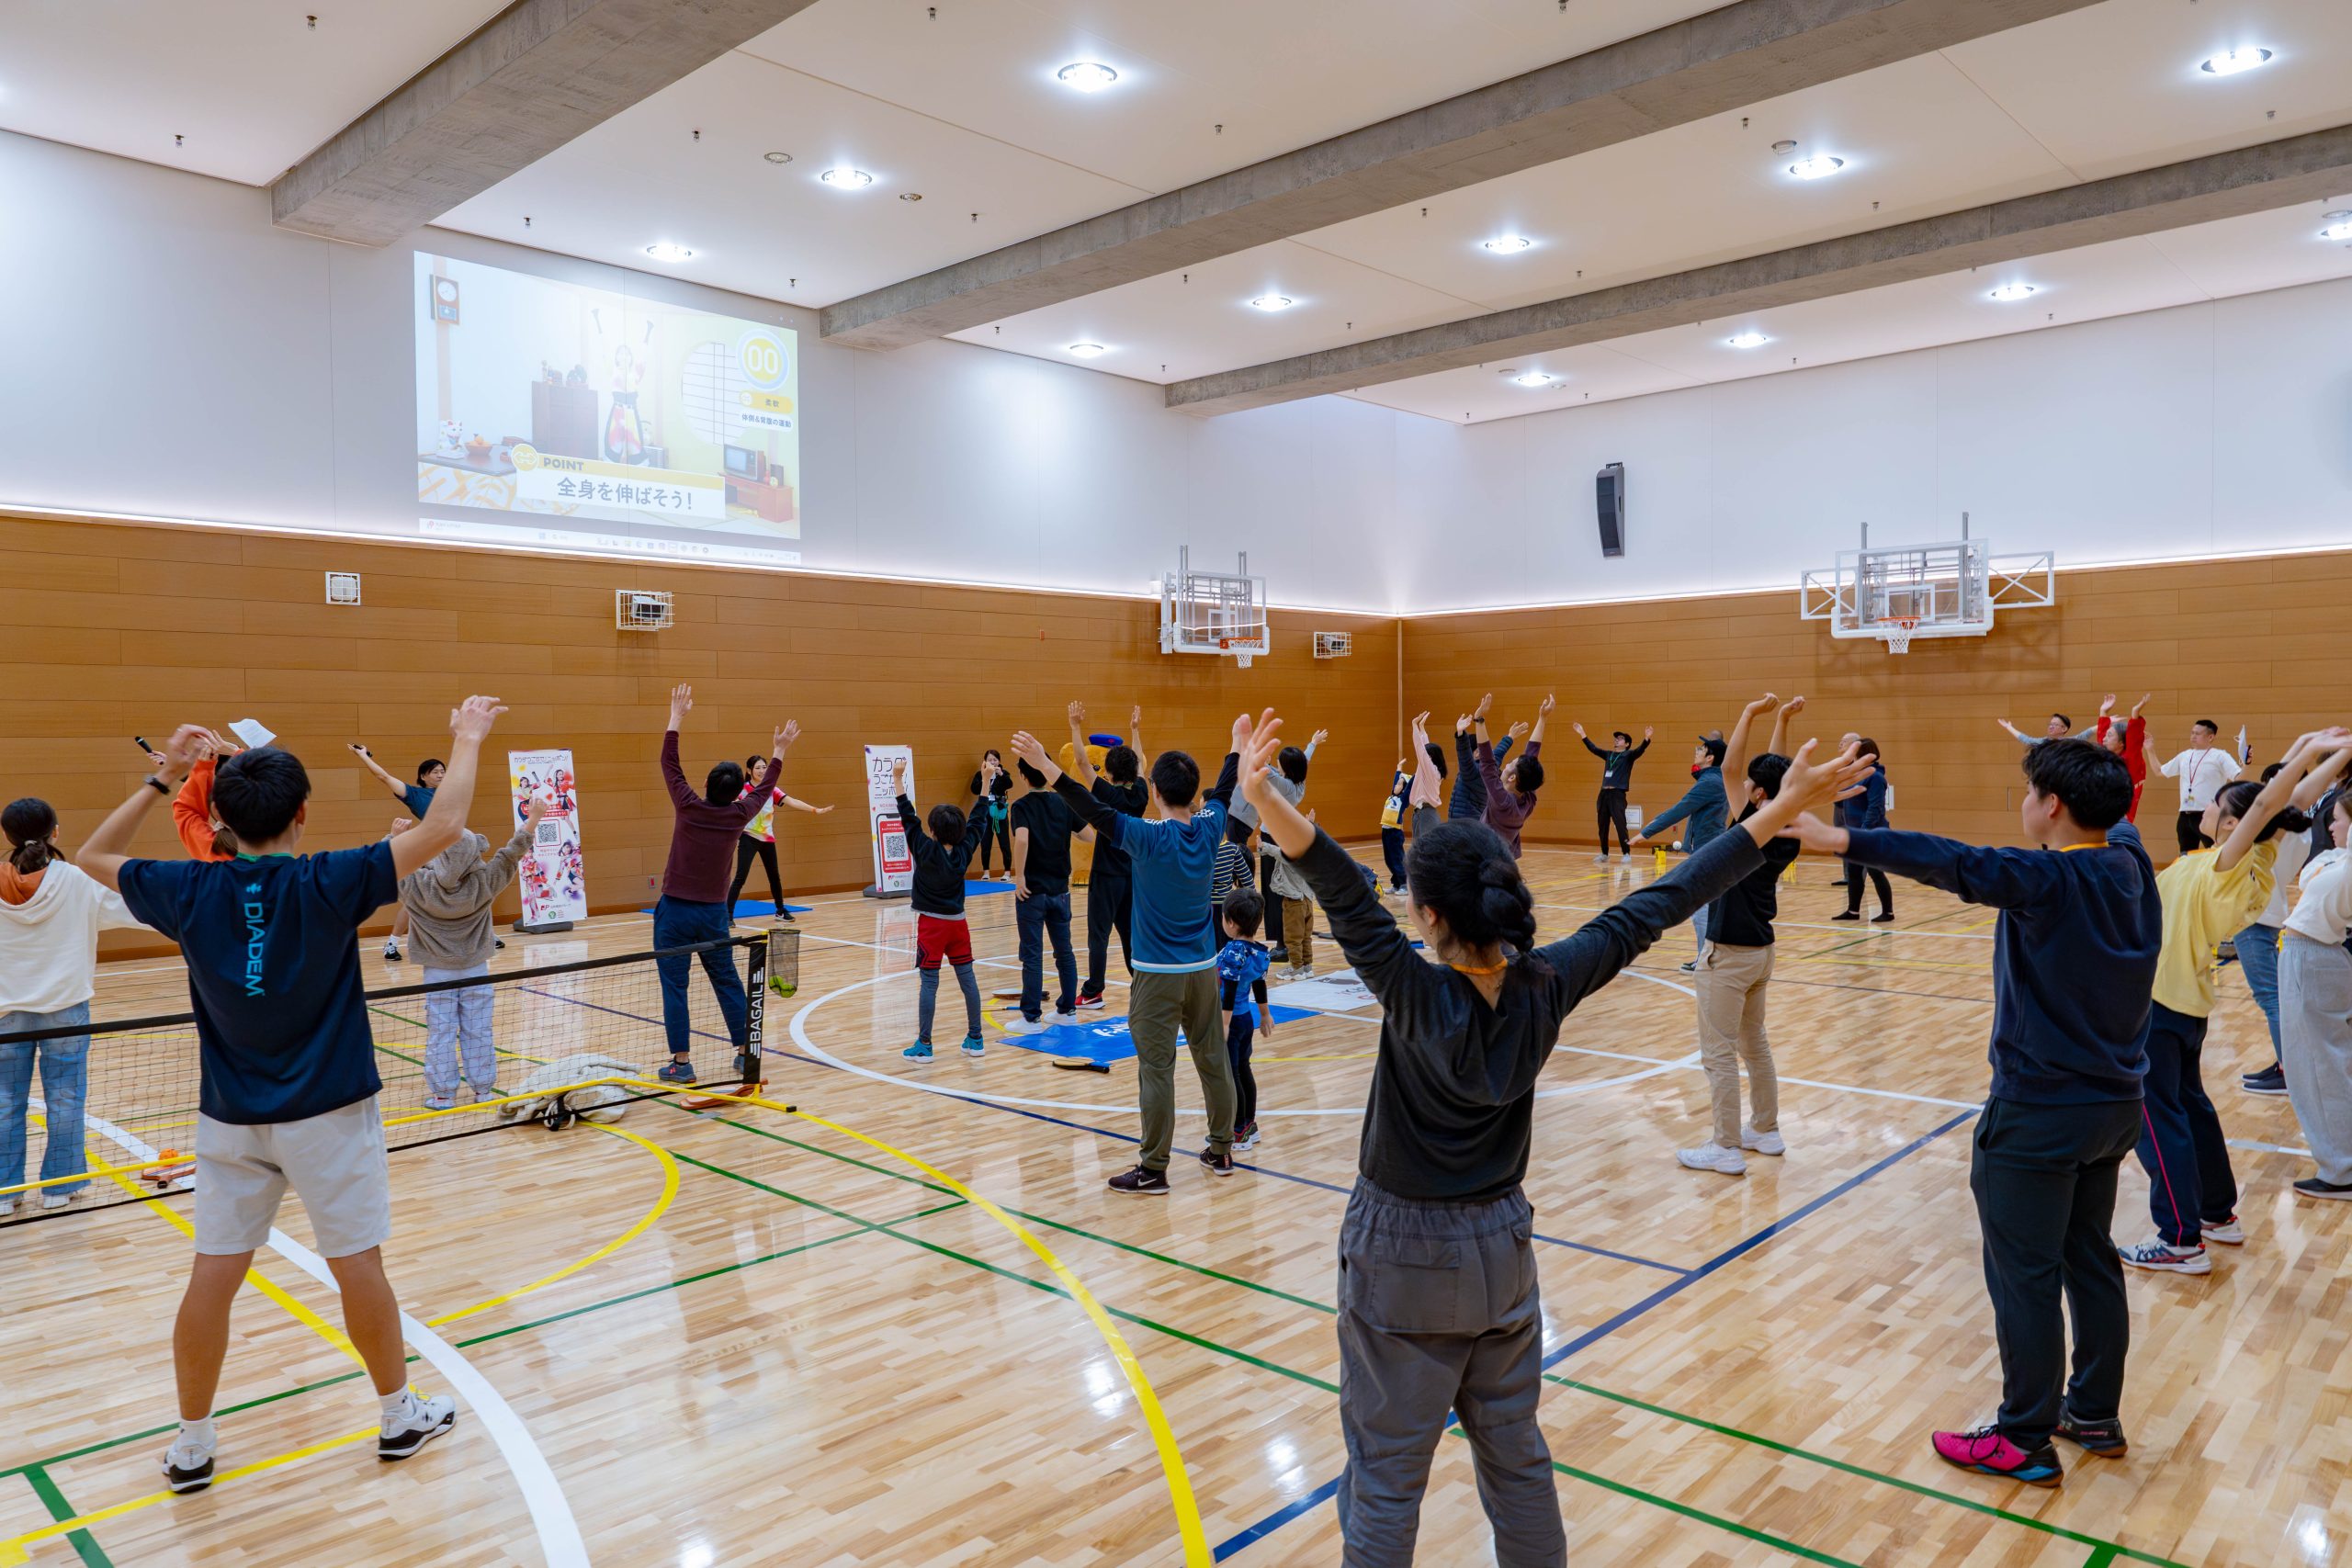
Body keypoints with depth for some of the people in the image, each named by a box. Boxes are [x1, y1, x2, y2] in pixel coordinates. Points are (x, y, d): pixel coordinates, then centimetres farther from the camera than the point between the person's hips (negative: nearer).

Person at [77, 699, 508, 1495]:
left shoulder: (190, 892, -6)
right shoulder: (327, 886, -17)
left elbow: (92, 857, 13)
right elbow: (443, 827, -18)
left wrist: (161, 778, 15)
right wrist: (468, 737, -6)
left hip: (231, 1118, 4)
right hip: (326, 1112, -3)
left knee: (213, 1276, 11)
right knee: (358, 1266, 8)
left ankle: (192, 1444, 24)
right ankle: (400, 1414, 24)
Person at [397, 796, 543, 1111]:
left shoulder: (419, 886, -15)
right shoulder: (483, 883, -16)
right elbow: (510, 854, -10)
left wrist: (396, 835, 8)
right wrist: (532, 819, -8)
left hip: (438, 973, 0)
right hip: (475, 970, 0)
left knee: (441, 1034, 5)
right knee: (478, 1032, 8)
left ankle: (443, 1094, 8)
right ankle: (483, 1089, 14)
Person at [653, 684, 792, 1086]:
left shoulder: (689, 807, -9)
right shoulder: (739, 815, -3)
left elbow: (669, 765, 3)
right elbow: (763, 791, 17)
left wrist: (676, 717, 11)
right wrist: (780, 752, 30)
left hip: (675, 911, -3)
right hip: (714, 913, 3)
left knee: (674, 986, 1)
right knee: (728, 982, 12)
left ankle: (681, 1063, 1)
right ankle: (746, 1052, 17)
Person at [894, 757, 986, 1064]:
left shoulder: (925, 851, -15)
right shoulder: (965, 851, -4)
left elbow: (908, 818, -13)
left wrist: (899, 777, -10)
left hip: (931, 924, -4)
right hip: (958, 922, 4)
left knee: (929, 984, -2)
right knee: (967, 979, 9)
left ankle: (923, 1046, 1)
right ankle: (975, 1040, 15)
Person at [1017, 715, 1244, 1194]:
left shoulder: (1148, 838, -16)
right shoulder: (1209, 829, -1)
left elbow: (1093, 810, -23)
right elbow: (1225, 791, 17)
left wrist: (1045, 766, -26)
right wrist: (1239, 744, 34)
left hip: (1158, 974, -5)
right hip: (1204, 969, 6)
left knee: (1156, 1069, -1)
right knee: (1213, 1059, 15)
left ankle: (1153, 1171, 5)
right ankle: (1222, 1151, 27)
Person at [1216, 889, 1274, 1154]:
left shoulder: (1232, 952, -22)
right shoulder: (1259, 952, 3)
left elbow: (1229, 992, -24)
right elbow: (1259, 985, 16)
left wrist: (1224, 1024, -24)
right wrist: (1265, 1014, 27)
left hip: (1231, 1020, -9)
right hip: (1248, 1018, 9)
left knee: (1229, 1077, 0)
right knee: (1243, 1071, 18)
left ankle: (1239, 1135, 6)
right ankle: (1250, 1127, 28)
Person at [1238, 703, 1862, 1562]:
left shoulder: (1418, 997, -26)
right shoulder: (1546, 986, -13)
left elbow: (1348, 898, -41)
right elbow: (1652, 909, -9)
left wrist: (1266, 802, -56)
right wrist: (1781, 807, -3)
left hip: (1402, 1259, -5)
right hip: (1500, 1249, 5)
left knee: (1386, 1477, 9)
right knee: (1515, 1456, 21)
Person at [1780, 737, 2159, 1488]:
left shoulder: (2049, 879, -22)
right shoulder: (2129, 862, 1)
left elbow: (1955, 863, -37)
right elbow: (2113, 817, 23)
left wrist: (1841, 840, -44)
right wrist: (2090, 768, 39)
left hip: (2040, 1115, -9)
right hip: (2113, 1106, 9)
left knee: (2025, 1279, 2)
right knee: (2091, 1260, 20)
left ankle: (2026, 1442, 13)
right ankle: (2095, 1415, 34)